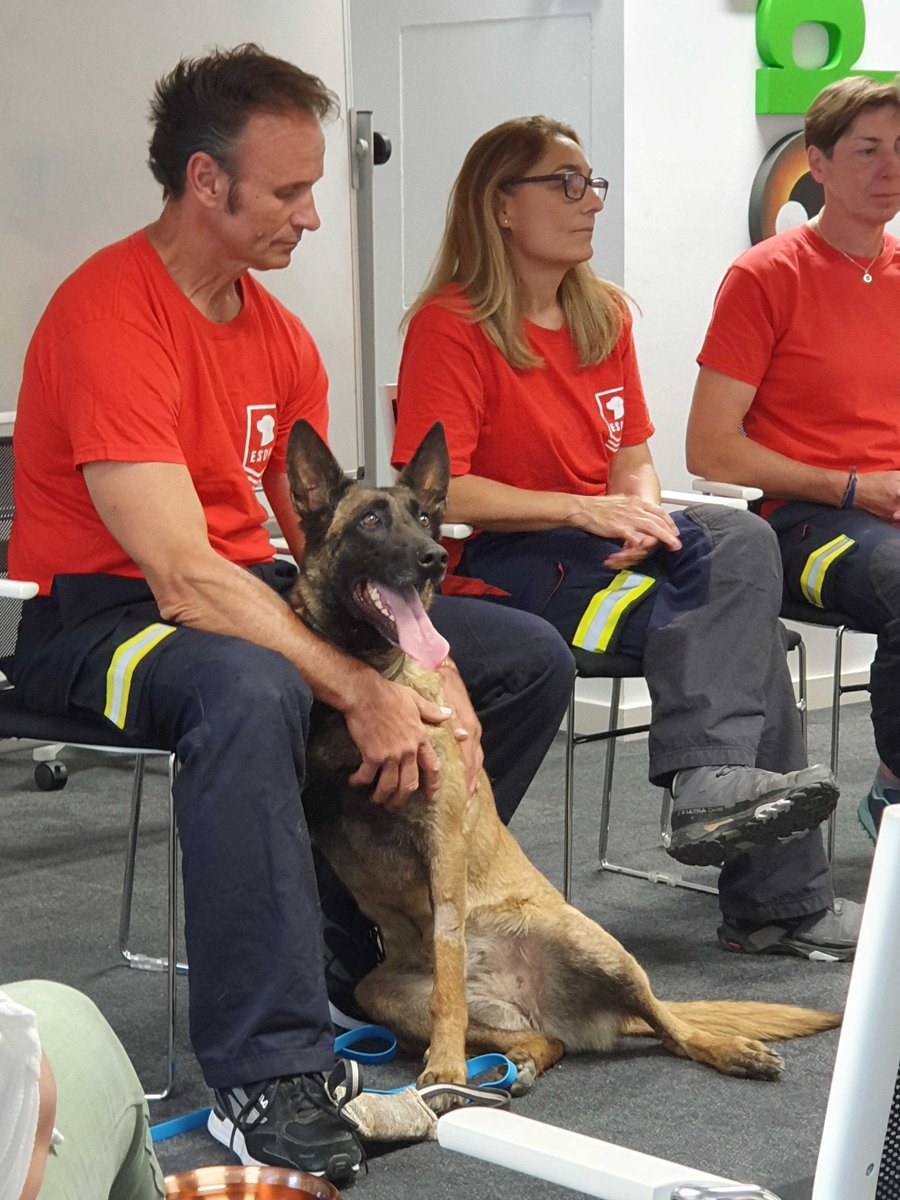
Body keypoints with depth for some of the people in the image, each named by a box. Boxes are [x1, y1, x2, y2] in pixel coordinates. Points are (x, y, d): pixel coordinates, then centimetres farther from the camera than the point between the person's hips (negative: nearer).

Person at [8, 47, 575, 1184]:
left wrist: (425, 670, -12)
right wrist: (361, 689, -31)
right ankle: (267, 1072, -37)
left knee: (529, 658, 3)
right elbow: (184, 578, -28)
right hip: (101, 615, -9)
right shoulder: (107, 314, -21)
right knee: (250, 690, -43)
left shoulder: (277, 332, 7)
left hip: (253, 592, 9)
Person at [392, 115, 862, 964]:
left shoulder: (605, 316, 14)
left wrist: (643, 510, -9)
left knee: (741, 541, -23)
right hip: (503, 566, -7)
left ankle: (712, 786, -28)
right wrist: (584, 512, -22)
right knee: (739, 622, -23)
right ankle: (780, 899, -24)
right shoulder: (450, 327, -9)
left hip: (603, 546, 7)